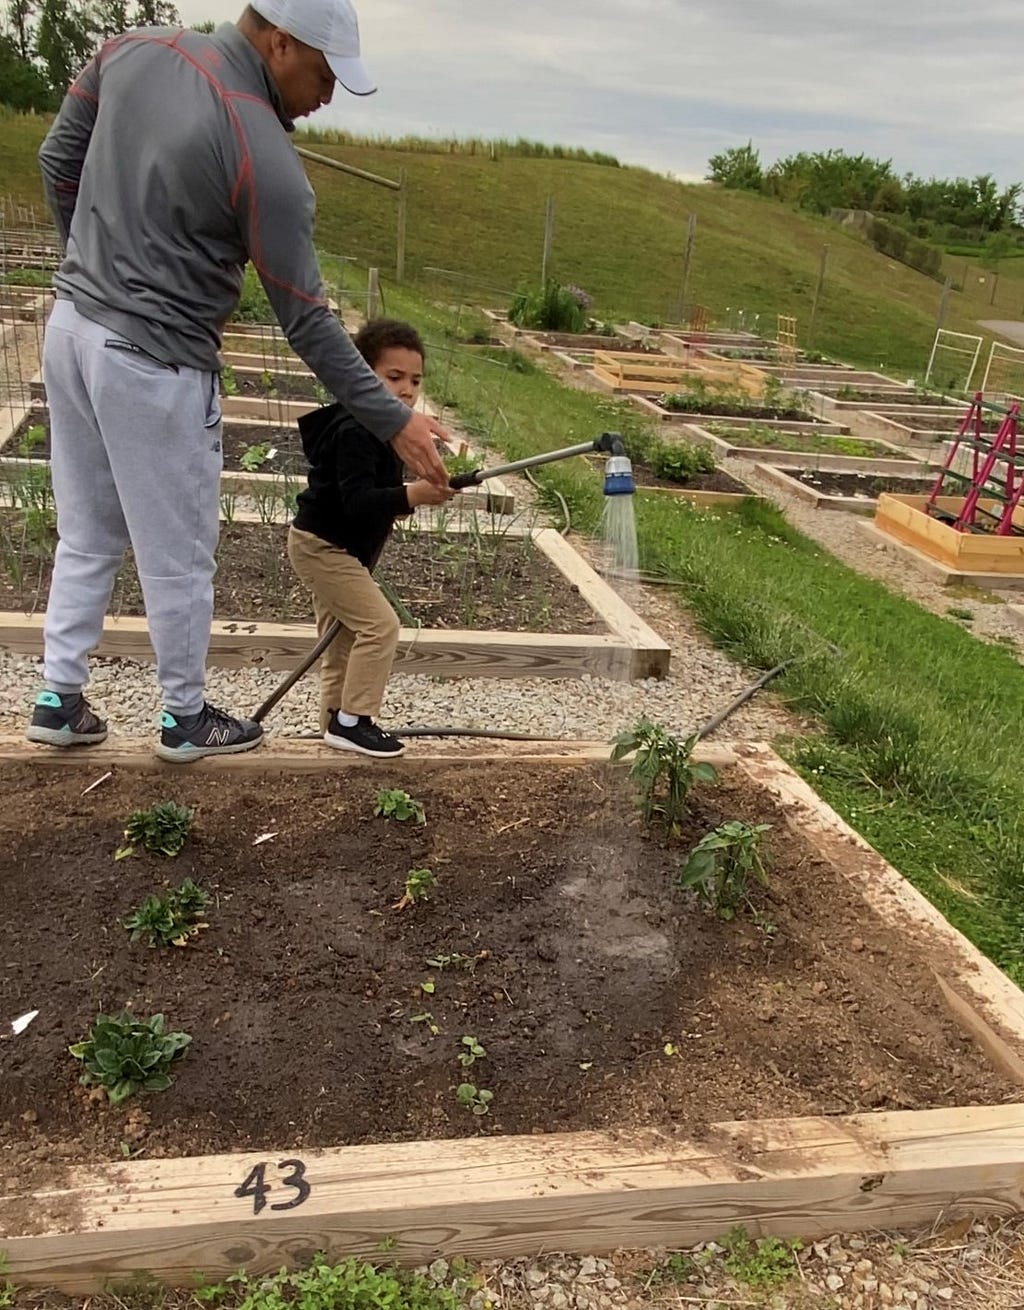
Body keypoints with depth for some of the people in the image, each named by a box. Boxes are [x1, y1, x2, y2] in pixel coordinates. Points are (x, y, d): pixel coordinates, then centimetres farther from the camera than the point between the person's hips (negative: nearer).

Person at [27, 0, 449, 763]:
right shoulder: (266, 160, -19)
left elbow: (58, 159, 13)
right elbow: (307, 323, -17)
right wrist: (394, 422, -12)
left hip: (73, 325, 8)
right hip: (152, 364, -8)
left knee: (86, 538, 19)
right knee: (179, 557, 8)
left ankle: (60, 701, 27)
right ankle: (186, 719, 24)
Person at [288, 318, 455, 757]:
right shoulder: (354, 431, -25)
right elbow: (357, 500, -35)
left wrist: (421, 490, 5)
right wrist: (409, 495, -46)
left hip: (336, 546, 11)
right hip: (322, 544, -11)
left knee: (343, 633, 16)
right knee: (379, 624, -13)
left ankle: (335, 720, 27)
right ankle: (352, 721, -5)